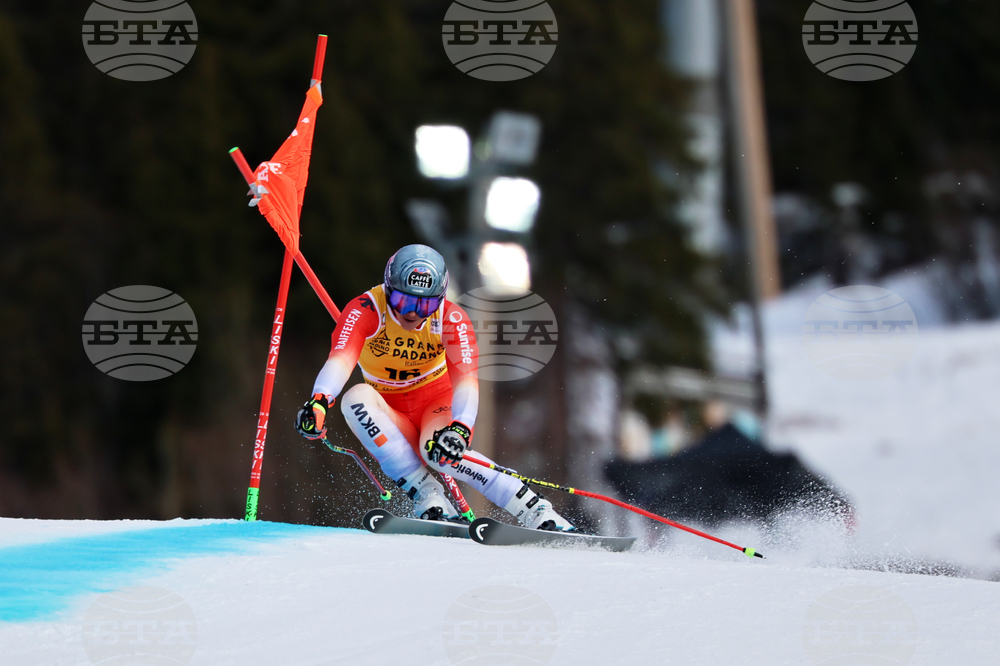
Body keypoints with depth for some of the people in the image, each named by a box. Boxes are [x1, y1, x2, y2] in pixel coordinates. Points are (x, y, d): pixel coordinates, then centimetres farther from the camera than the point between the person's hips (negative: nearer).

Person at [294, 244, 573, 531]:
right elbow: (340, 359, -37)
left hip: (437, 409, -2)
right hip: (391, 422, 2)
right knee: (356, 397, -30)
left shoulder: (451, 319, -17)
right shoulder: (364, 311, -19)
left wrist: (460, 428, -50)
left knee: (440, 450, -36)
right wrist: (319, 400, -58)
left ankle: (537, 513, -31)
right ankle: (427, 496, -31)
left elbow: (466, 379, -30)